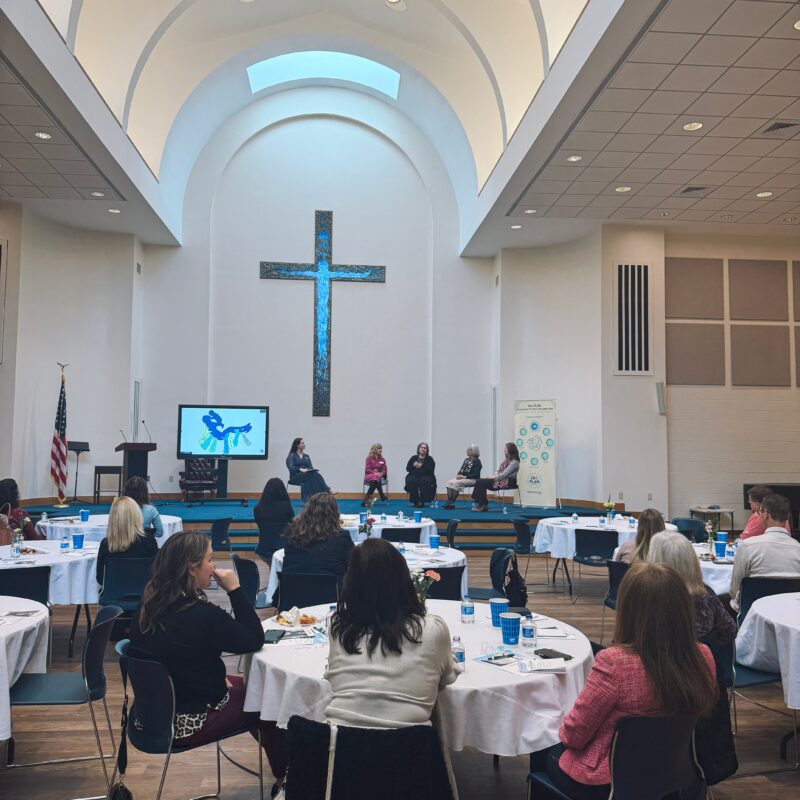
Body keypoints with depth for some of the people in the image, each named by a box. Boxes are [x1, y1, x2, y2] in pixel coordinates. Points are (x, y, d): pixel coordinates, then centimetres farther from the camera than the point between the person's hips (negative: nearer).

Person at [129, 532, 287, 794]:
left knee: (245, 685, 23)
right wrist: (235, 590, -17)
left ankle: (279, 769, 39)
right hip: (188, 722, -8)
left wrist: (217, 677, 5)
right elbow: (255, 639, -15)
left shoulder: (149, 604, -4)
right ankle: (286, 777, 32)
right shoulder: (201, 614, -29)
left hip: (156, 707, 8)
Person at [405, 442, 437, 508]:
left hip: (426, 476, -2)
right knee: (411, 481, -32)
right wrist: (414, 466, -9)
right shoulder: (413, 458, 16)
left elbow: (431, 470, -6)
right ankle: (414, 501, -23)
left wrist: (421, 466, -14)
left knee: (424, 481, -36)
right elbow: (407, 469, 9)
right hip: (414, 475, 2)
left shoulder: (429, 459, 10)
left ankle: (422, 501, -30)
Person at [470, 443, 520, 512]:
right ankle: (482, 505, -12)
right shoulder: (507, 459, 18)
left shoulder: (514, 462, -12)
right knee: (479, 481, -7)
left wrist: (494, 477, -12)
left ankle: (483, 505, -10)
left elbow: (505, 474, -19)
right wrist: (493, 476, 2)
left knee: (481, 482, -19)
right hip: (500, 479, 10)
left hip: (507, 482, -10)